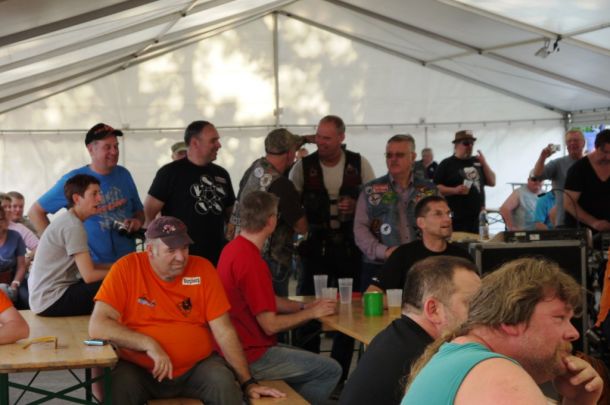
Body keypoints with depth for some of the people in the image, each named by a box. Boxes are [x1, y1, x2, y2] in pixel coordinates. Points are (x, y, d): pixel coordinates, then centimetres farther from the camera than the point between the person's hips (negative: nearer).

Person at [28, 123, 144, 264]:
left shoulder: (124, 175, 3)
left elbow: (139, 211, 15)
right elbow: (35, 211, -3)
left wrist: (137, 221, -8)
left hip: (128, 262, 4)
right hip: (92, 266, -4)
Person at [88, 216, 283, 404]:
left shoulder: (202, 269, -5)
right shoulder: (126, 268, -9)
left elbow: (224, 331, -3)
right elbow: (97, 326, -16)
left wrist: (248, 382, -7)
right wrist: (148, 344, -25)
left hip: (197, 366, 1)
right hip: (139, 369, -1)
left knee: (226, 386, -27)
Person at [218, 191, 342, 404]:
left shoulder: (235, 248, 6)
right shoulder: (250, 261, -25)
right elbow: (270, 325, -21)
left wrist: (304, 306, 6)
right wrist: (312, 313, -8)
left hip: (240, 347, 10)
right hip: (251, 357, -10)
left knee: (312, 361, 23)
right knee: (331, 370, -6)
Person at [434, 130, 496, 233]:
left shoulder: (477, 162, 16)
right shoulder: (447, 164, 1)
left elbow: (492, 182, 15)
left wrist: (484, 163, 3)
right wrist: (455, 190, -19)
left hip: (478, 217, 5)